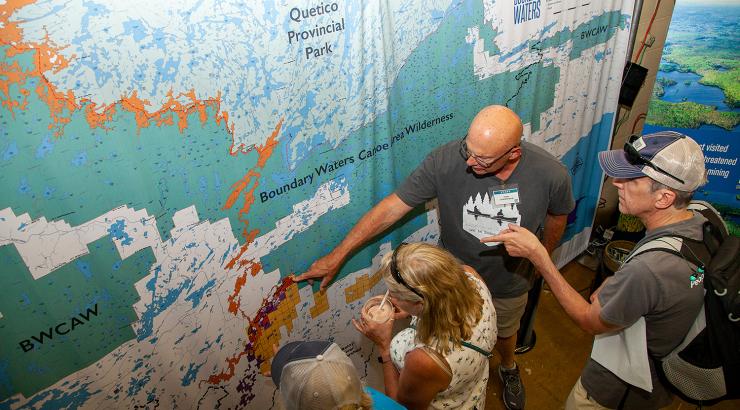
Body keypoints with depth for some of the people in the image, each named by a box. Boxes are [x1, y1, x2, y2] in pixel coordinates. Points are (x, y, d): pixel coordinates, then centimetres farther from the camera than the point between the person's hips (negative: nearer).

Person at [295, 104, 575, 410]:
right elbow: (392, 207, -26)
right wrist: (337, 256, -22)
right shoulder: (445, 160, -33)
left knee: (504, 334, 31)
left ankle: (508, 368, 68)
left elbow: (557, 215, -5)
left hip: (509, 284, 1)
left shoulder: (551, 175, -29)